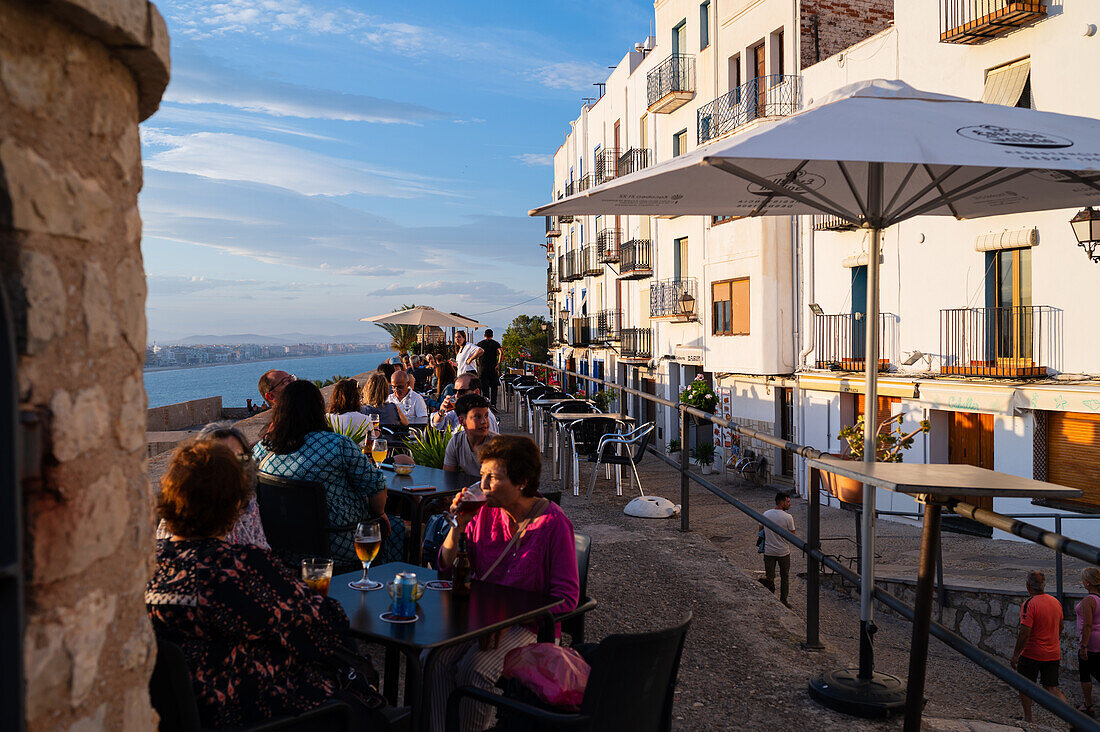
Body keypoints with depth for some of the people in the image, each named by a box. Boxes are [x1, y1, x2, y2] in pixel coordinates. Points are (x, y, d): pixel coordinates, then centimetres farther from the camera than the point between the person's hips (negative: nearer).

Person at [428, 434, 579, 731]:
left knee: (473, 669, -26)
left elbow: (566, 598, -12)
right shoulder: (485, 512, 2)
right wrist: (458, 525, -9)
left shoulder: (553, 523, -13)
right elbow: (446, 567, 9)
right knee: (436, 659, -21)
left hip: (527, 623, -5)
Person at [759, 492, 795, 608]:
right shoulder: (788, 517, -15)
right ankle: (783, 601, 22)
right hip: (783, 552, -2)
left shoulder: (765, 514, -3)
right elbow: (792, 535, -7)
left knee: (769, 576, 12)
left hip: (768, 551, 2)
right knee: (785, 576, 16)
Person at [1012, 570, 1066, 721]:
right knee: (1051, 688, 12)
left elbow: (1024, 633, -22)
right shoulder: (1056, 602, 2)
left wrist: (1015, 655, -15)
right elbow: (1060, 628, 17)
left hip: (1031, 654, -6)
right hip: (1053, 654, 6)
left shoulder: (1029, 604, -20)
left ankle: (1027, 718, 20)